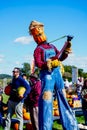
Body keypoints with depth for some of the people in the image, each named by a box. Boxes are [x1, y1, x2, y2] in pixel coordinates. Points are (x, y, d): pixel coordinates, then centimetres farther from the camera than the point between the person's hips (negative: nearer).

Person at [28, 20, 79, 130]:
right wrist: (49, 63, -25)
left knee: (63, 98, 8)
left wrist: (66, 52, 2)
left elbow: (60, 58, 18)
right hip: (46, 73, -6)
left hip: (57, 72, 6)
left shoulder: (52, 46, 21)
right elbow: (38, 64, -11)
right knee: (46, 100, -12)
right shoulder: (38, 49, 4)